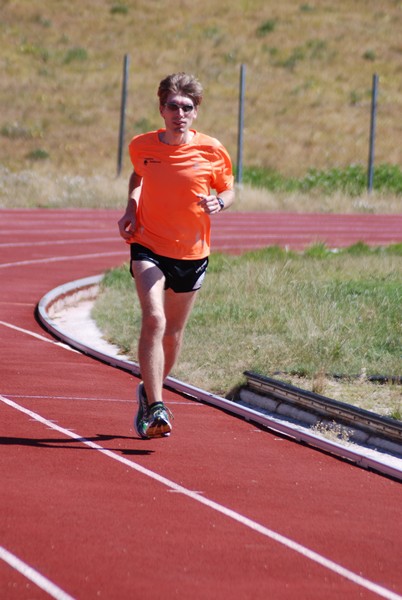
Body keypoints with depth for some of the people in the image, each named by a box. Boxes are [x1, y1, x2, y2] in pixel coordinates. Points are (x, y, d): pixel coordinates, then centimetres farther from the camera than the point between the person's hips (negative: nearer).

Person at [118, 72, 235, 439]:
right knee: (153, 318, -23)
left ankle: (150, 392, 40)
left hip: (191, 254, 1)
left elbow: (228, 189, 5)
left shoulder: (212, 152, -10)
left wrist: (219, 202, -17)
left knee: (173, 332, 13)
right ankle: (155, 408, -24)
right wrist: (131, 207, 0)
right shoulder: (141, 146, -6)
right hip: (148, 246, -1)